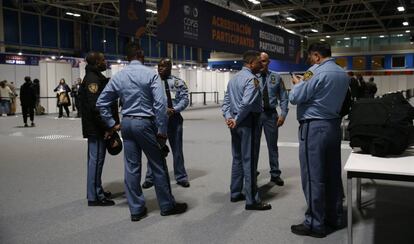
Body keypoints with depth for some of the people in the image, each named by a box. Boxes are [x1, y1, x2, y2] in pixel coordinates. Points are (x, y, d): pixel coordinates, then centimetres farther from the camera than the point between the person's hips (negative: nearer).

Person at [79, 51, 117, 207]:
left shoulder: (96, 77, 18)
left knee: (96, 159, 16)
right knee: (96, 160, -4)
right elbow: (95, 106, -23)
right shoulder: (92, 79, -15)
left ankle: (97, 191, 28)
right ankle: (94, 196, 3)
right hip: (96, 128, -11)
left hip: (98, 127, 11)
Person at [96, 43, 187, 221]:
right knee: (158, 165, 7)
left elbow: (101, 102, 7)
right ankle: (167, 205, 19)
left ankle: (136, 209, 18)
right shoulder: (150, 74, -8)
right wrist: (162, 130, -11)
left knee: (131, 167, 10)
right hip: (145, 123, -5)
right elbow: (160, 103, -15)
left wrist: (111, 124, 13)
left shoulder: (118, 76, 6)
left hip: (127, 123, 5)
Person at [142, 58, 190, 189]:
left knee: (177, 149, 10)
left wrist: (174, 110, -20)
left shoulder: (178, 82, 4)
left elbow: (184, 99, -4)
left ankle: (181, 177, 22)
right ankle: (150, 178, 16)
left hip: (174, 118, 0)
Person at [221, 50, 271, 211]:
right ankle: (252, 200, 4)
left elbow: (226, 101, 11)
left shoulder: (233, 78, 16)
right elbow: (246, 103, -26)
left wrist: (228, 117, 0)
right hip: (248, 122, -9)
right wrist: (237, 121, -16)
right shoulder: (251, 79, -14)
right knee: (249, 161, -4)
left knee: (237, 158, 16)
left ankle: (235, 193, 25)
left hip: (237, 123, 9)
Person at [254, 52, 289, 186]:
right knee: (254, 145, 9)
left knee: (273, 145, 10)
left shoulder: (276, 77, 4)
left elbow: (283, 97, 6)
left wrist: (283, 114, -3)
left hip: (271, 114, 1)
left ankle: (275, 174, 23)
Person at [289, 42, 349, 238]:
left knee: (313, 176, -2)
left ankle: (315, 224, 5)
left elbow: (295, 98, -13)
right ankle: (334, 217, 25)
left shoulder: (319, 73, -15)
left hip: (314, 128, -9)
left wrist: (298, 83, 6)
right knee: (333, 174, 14)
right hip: (334, 126, 9)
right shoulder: (343, 74, 12)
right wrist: (307, 82, 17)